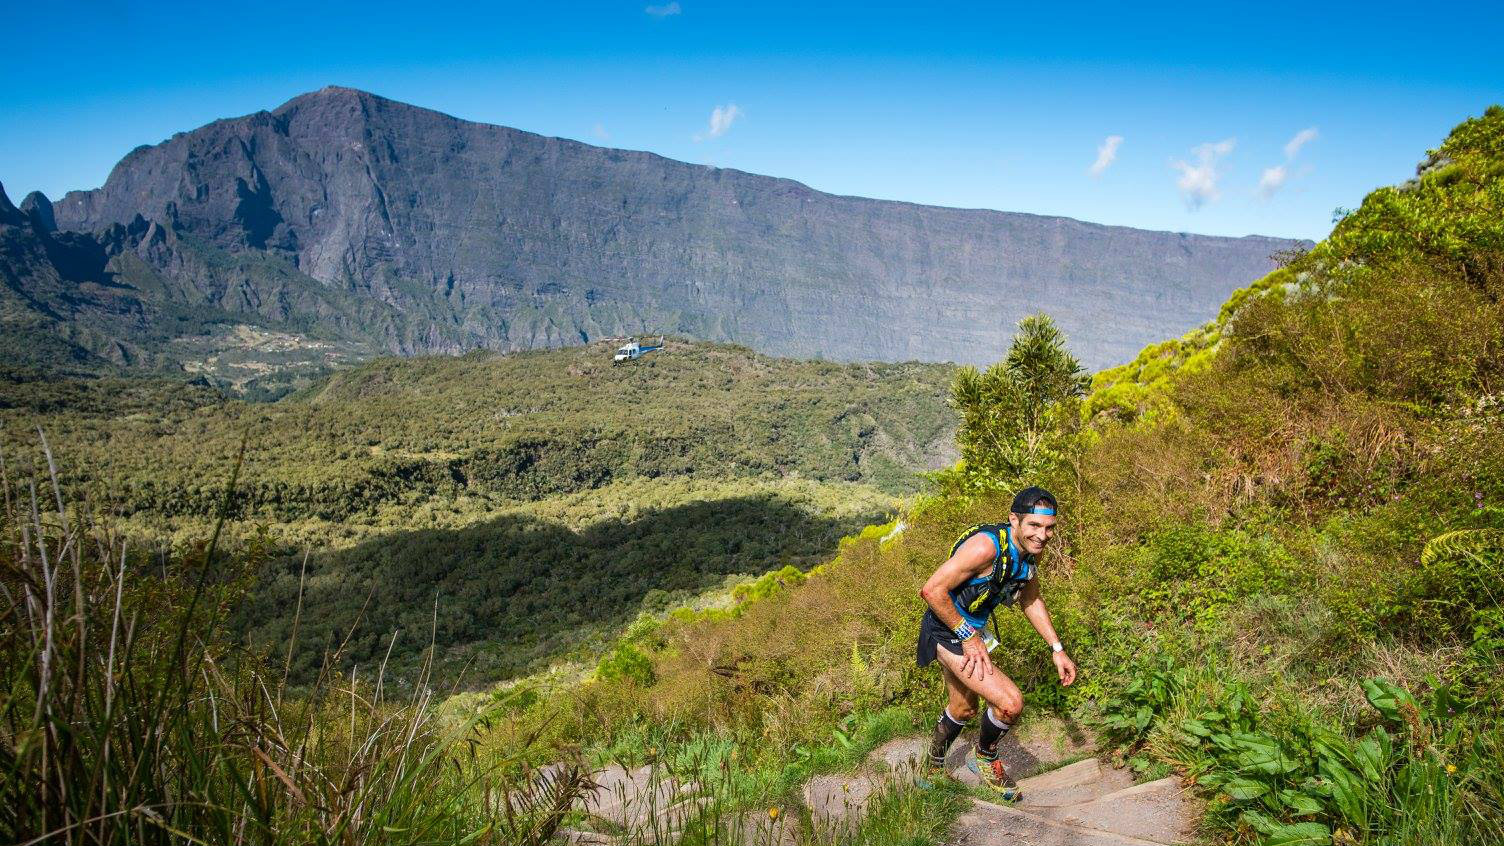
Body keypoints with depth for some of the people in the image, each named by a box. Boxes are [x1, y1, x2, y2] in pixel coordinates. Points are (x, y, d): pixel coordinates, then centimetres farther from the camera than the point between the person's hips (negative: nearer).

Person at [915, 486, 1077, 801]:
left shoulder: (1030, 550, -4)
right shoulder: (986, 546, -32)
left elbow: (1031, 600, 13)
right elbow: (932, 590, -32)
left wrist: (1057, 649, 8)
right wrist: (968, 636, -24)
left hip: (972, 629, 9)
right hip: (948, 631, -9)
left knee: (963, 709, 27)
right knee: (1011, 702, -18)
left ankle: (935, 767, 52)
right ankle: (986, 759, 11)